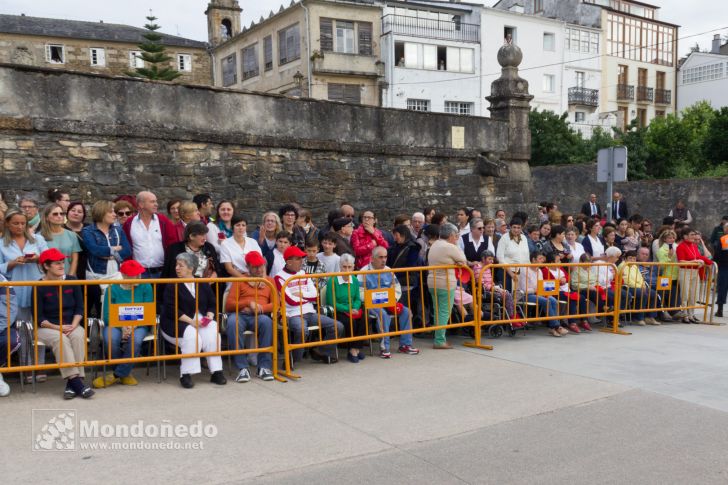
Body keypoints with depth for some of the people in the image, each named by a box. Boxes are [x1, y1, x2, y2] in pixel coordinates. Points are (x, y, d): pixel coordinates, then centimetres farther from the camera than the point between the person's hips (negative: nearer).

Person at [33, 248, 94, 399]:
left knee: (78, 336, -30)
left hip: (71, 325, 2)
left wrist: (73, 325, -12)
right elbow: (38, 317, -5)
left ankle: (73, 382, -34)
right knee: (60, 339, -34)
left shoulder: (72, 281, 6)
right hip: (47, 327, -2)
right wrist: (57, 327, -19)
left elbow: (79, 308, 4)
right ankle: (75, 380, -38)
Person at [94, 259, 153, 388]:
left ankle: (117, 375, -13)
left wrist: (133, 326, -19)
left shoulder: (145, 287, 1)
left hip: (138, 325, 0)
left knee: (135, 340, -34)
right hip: (116, 324, 0)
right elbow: (107, 316, -5)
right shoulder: (112, 289, -1)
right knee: (110, 340, -32)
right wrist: (122, 327, -22)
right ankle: (124, 373, -5)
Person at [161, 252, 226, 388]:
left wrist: (209, 317, -8)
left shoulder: (203, 284, 12)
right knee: (192, 336, -33)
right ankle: (185, 375, -24)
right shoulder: (172, 286, -1)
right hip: (177, 323, -3)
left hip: (202, 321, 3)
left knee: (212, 333, -27)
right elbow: (171, 310, -11)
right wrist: (190, 321, -19)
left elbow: (212, 304, 14)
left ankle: (216, 372, -20)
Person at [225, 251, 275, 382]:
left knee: (267, 322, -37)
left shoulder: (270, 281, 24)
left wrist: (260, 308, -8)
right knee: (233, 322, -38)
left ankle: (264, 367, -30)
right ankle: (243, 368, -33)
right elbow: (228, 305, 7)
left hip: (259, 316, 1)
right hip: (240, 314, -1)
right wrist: (248, 303, -8)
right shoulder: (239, 281, 18)